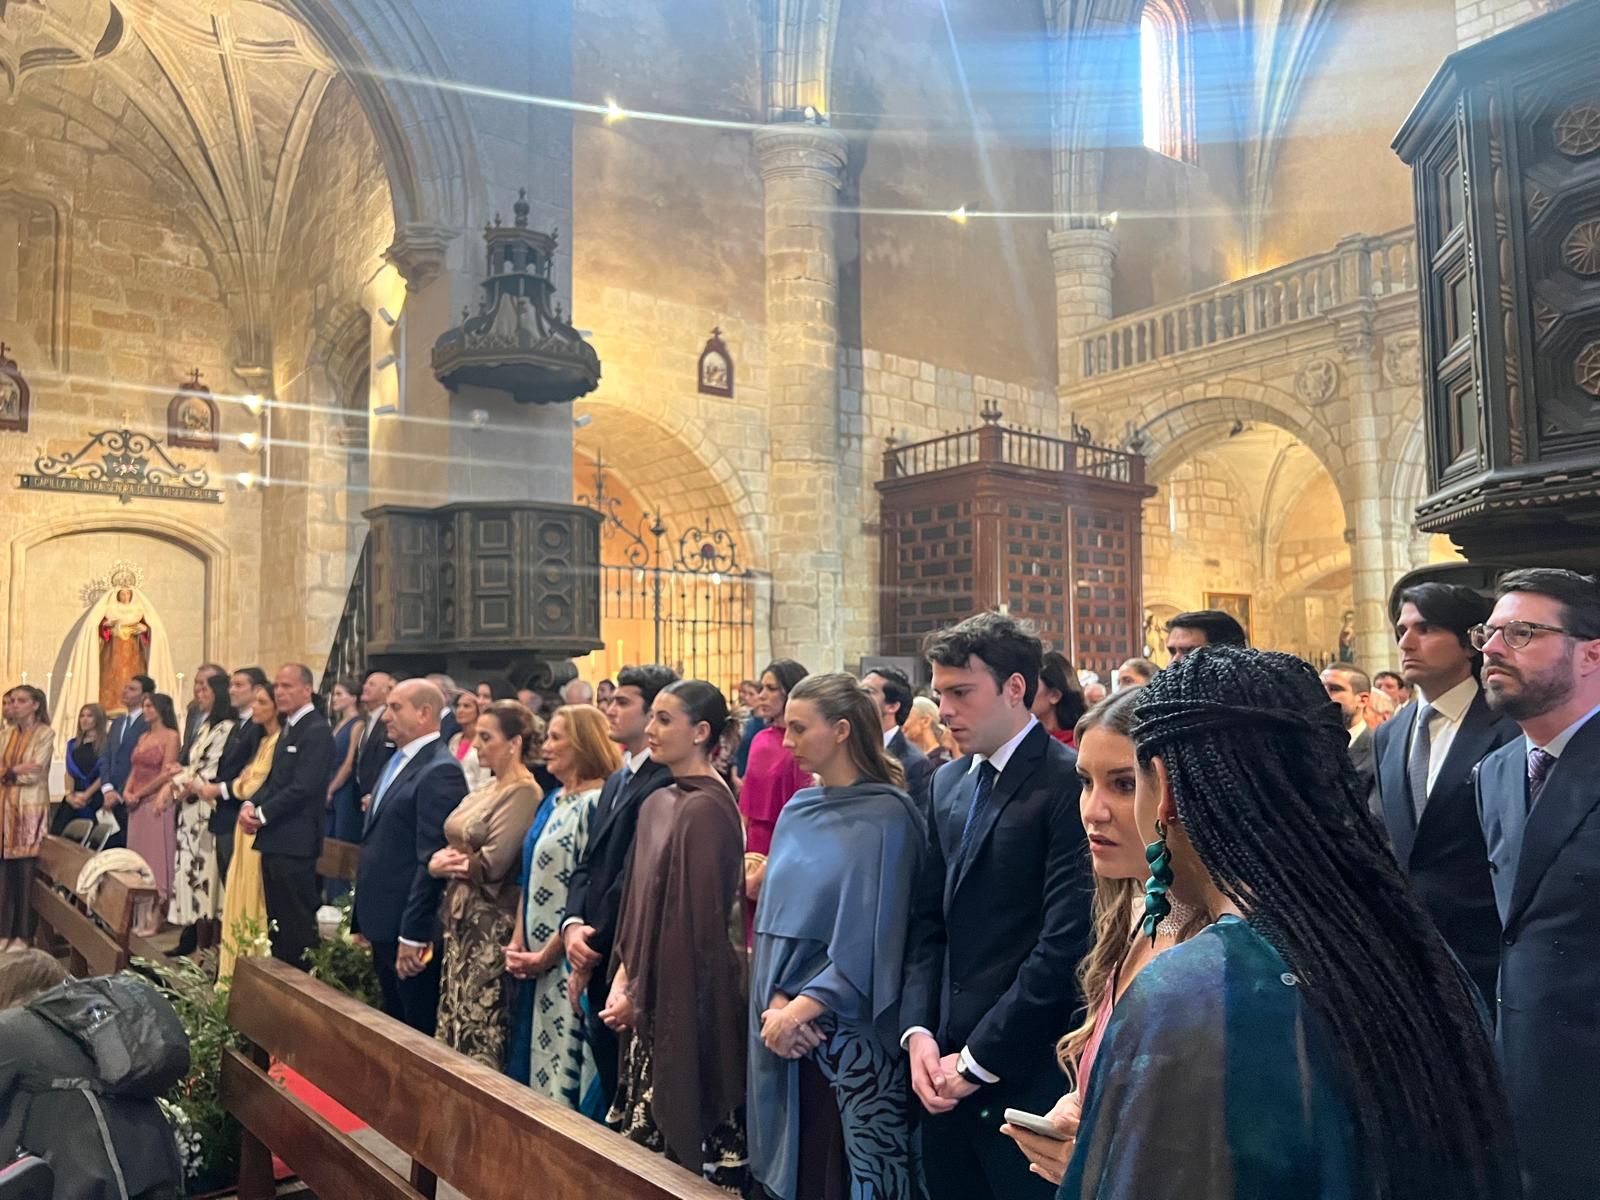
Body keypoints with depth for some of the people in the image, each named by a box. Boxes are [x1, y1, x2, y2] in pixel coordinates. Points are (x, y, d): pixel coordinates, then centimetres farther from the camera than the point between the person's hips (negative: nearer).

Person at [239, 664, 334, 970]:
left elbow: (303, 788, -20)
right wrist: (251, 804, 1)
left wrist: (262, 814, -13)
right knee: (277, 922, 17)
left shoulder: (316, 731, -14)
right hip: (274, 841, 10)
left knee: (297, 924, -2)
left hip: (294, 842, -10)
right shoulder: (289, 727, 16)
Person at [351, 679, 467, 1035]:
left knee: (419, 1031, 4)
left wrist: (412, 935, -22)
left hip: (411, 928, -9)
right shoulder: (397, 762, 13)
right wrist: (364, 918, 16)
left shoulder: (440, 771, -18)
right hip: (382, 922, 9)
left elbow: (432, 858, -22)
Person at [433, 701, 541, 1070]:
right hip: (461, 917, 9)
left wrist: (447, 864, -5)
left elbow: (492, 863, -20)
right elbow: (456, 845, 13)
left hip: (491, 922, -9)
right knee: (455, 1015, 14)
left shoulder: (523, 793, -15)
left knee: (480, 1023, -2)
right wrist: (438, 861, -8)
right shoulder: (487, 788, 12)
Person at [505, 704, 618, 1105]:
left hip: (568, 958, -9)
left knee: (564, 1058, 0)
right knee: (536, 1056, 17)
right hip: (536, 957, 9)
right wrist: (518, 941, 6)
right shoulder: (554, 800, 11)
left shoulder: (595, 803, -17)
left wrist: (548, 954, -13)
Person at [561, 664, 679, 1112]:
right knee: (610, 1087, 18)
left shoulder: (664, 782, -18)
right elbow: (586, 864, 13)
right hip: (596, 964, 9)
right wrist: (572, 925, -4)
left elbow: (634, 878, -20)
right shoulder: (617, 780, 14)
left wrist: (591, 955, -10)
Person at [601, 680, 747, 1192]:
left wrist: (640, 994, -10)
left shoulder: (705, 808, -18)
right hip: (650, 997, 8)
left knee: (682, 1129, 5)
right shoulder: (657, 803, 7)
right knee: (647, 1133, 17)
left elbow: (697, 918, -19)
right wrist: (623, 975, 3)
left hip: (687, 1000, -8)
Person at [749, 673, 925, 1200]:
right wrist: (775, 1003, -8)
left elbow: (870, 937, -15)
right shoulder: (797, 811, 8)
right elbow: (774, 918, 6)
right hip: (785, 1025, 6)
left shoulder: (885, 815, -12)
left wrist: (801, 1009, -14)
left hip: (848, 1032, -6)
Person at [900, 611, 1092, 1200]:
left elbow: (1066, 940, -19)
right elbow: (930, 919, 11)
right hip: (948, 1069, 7)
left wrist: (979, 1058, -14)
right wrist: (919, 1031, -2)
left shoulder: (1069, 782, -15)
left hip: (1026, 1073, -6)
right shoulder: (947, 782, 9)